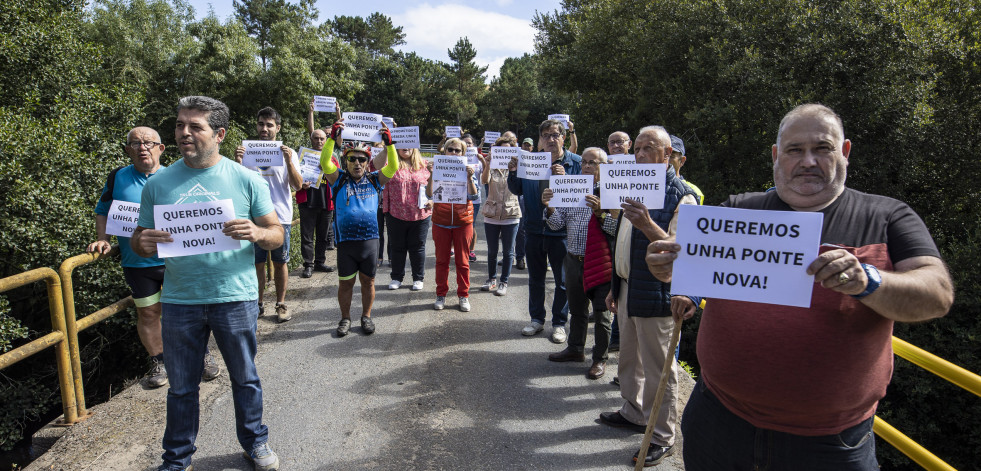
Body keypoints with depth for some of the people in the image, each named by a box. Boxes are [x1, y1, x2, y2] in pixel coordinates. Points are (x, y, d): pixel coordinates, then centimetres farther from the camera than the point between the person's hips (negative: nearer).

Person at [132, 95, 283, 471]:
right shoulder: (158, 183, 3)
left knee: (245, 379, 14)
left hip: (235, 297, -1)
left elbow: (277, 234, -1)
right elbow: (139, 239, 10)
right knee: (181, 386, 15)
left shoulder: (246, 179, -3)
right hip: (179, 301, 2)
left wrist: (257, 233, -23)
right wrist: (143, 243, -15)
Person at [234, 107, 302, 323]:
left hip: (280, 217, -1)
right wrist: (238, 163, -15)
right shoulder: (248, 151, 5)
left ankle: (281, 304, 20)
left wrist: (288, 161, -21)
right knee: (257, 263, 7)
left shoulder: (287, 153, 2)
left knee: (280, 263, 8)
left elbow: (298, 185, -6)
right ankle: (258, 304, 20)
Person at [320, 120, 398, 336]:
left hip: (370, 239, 1)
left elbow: (393, 167, -5)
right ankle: (345, 318, 26)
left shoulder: (374, 180, 6)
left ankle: (366, 316, 28)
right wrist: (333, 137, -22)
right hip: (345, 240, -1)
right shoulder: (339, 179, 2)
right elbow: (324, 162, -12)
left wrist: (389, 143, -17)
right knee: (345, 282, 9)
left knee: (368, 280, 11)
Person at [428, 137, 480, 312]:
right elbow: (429, 194, -7)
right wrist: (432, 174, -20)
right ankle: (441, 295, 21)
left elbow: (474, 196, -8)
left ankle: (464, 296, 18)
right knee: (441, 260, 8)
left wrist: (470, 178, -22)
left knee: (462, 261, 7)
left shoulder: (467, 170, 2)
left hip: (463, 222, 0)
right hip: (441, 222, 0)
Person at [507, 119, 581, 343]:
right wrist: (513, 172, -8)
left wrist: (565, 178, -25)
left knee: (562, 281, 9)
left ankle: (559, 323, 24)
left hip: (562, 230, -3)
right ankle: (537, 319, 32)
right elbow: (517, 190, 10)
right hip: (534, 229, 4)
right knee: (535, 278, 16)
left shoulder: (576, 163, -6)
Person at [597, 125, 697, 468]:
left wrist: (648, 226, -34)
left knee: (657, 366, 2)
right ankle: (633, 413, 38)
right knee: (629, 358, 19)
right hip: (628, 289, 8)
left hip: (655, 294, -8)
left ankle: (662, 437, 16)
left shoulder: (681, 196, -13)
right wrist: (615, 286, 20)